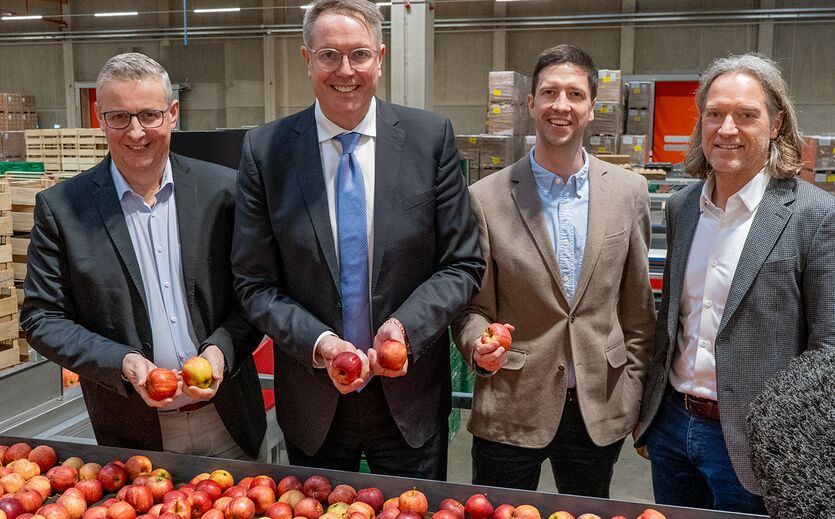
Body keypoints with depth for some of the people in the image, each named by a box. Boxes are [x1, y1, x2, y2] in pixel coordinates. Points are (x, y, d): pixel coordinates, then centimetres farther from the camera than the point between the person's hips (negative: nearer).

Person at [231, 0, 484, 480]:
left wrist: (406, 325, -20)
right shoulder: (265, 150, -7)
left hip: (411, 401, 0)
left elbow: (464, 264, -5)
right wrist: (318, 342, -19)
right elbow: (255, 283, -5)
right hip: (313, 404, 1)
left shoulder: (431, 137, -7)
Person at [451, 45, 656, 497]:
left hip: (601, 412, 2)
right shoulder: (487, 197, -7)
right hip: (509, 412, -2)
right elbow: (472, 305, -2)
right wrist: (478, 344, -22)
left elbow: (637, 308, 5)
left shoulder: (629, 192, 0)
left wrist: (635, 396, 5)